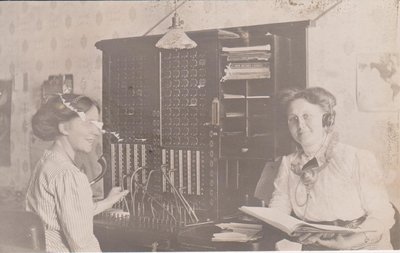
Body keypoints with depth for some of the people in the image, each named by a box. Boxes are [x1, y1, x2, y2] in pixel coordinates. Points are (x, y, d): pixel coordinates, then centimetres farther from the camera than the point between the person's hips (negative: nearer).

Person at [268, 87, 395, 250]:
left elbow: (381, 215, -6)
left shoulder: (359, 159, -5)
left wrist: (349, 241, -19)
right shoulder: (288, 164, 11)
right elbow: (276, 211, 8)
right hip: (309, 248, 3)